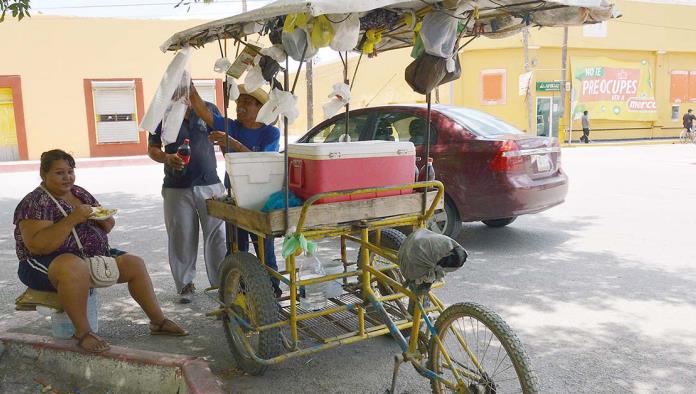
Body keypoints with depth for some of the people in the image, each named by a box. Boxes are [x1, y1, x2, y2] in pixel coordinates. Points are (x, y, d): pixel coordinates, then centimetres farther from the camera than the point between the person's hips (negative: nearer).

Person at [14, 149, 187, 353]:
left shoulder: (79, 193, 9)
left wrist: (104, 218, -8)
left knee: (135, 264, -1)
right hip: (48, 263, -8)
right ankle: (83, 332, -25)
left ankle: (158, 321, 7)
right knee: (76, 268, -40)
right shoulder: (34, 202, -13)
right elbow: (36, 246, -26)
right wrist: (72, 219, -30)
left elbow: (108, 226, 16)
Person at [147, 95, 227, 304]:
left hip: (210, 184, 0)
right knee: (182, 238, 4)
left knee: (217, 235, -1)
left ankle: (221, 281, 11)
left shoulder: (209, 109, 4)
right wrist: (166, 157, -14)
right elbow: (152, 149, 7)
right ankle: (186, 285, 18)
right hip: (176, 188, 0)